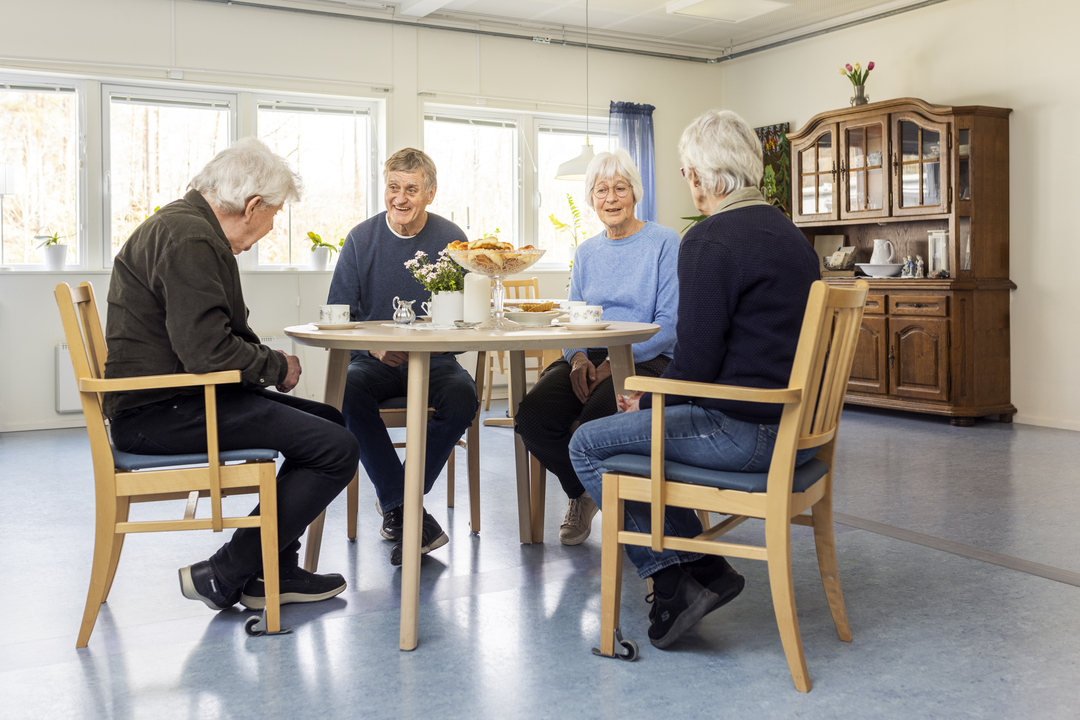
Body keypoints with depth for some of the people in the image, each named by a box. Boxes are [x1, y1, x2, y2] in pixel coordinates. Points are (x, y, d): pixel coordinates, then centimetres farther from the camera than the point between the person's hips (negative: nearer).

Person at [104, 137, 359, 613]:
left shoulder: (187, 224, 18)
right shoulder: (189, 239, -18)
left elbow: (221, 335, 23)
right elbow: (208, 351, -26)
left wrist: (267, 361, 4)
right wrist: (278, 366, -9)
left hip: (176, 399, 11)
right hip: (160, 412, -11)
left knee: (328, 421, 16)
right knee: (337, 450, -18)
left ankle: (275, 572, 16)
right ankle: (224, 575, -6)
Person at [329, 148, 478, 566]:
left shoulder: (451, 240, 3)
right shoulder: (361, 239, 4)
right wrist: (373, 346, -17)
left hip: (433, 360, 0)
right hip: (374, 360, 0)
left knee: (463, 397, -31)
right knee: (350, 389, -33)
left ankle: (394, 505, -15)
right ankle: (406, 511, -26)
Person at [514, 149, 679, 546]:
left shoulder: (664, 243, 1)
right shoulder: (586, 252, 19)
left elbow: (669, 324, -7)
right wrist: (577, 356, -6)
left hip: (644, 360, -5)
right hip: (588, 359, 5)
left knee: (597, 419, -35)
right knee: (531, 415, -24)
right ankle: (582, 493, 6)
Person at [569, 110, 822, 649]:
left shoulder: (709, 241, -15)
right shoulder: (788, 232, 14)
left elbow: (696, 365, -19)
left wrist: (646, 402, 2)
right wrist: (655, 397, 19)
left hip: (746, 432, -10)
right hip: (798, 429, 10)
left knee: (588, 444, 3)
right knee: (652, 429, 26)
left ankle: (673, 581, 3)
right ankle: (703, 570, 20)